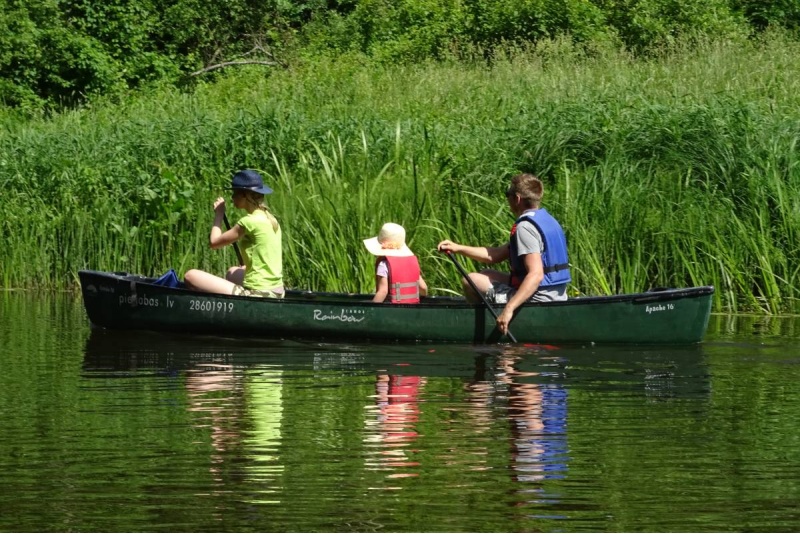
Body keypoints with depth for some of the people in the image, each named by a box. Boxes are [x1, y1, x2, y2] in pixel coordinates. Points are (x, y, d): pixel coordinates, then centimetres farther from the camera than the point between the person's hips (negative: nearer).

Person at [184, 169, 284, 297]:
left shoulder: (250, 221, -13)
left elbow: (214, 242, -4)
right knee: (232, 272, 42)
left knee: (191, 276, -9)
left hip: (257, 295, -10)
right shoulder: (271, 219, 12)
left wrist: (219, 214, 9)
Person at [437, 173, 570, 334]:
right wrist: (458, 248, 18)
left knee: (471, 281, 2)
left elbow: (536, 274, -29)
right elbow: (496, 255, 17)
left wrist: (509, 308, -34)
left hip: (537, 300, -10)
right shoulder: (546, 220, 14)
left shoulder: (525, 227, -18)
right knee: (488, 274, 26)